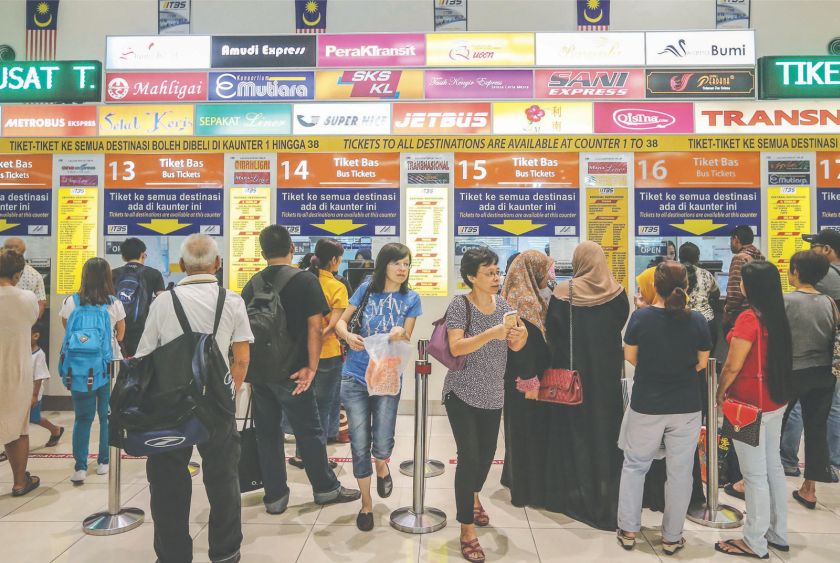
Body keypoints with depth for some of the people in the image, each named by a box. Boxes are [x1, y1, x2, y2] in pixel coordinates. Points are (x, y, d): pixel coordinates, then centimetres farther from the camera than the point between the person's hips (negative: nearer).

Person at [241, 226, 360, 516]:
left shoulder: (252, 285, 7)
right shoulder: (305, 281, -7)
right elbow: (315, 328, -14)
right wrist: (311, 367, -11)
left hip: (258, 371, 5)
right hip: (290, 372, -5)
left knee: (267, 433, 13)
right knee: (309, 431, 7)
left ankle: (275, 496, 22)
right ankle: (326, 488, 21)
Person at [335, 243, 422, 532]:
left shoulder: (411, 299, 1)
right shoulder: (366, 289, 0)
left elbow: (407, 341, -1)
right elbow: (341, 321, 5)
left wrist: (400, 333, -25)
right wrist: (348, 335, -18)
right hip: (355, 377, 0)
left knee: (382, 445, -2)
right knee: (359, 444, 3)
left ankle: (381, 465, 37)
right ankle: (366, 503, 26)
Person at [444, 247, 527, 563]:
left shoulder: (502, 304, 2)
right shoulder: (460, 305, -14)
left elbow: (514, 347, 2)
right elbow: (456, 348, -25)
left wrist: (521, 335, -20)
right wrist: (491, 333, -35)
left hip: (493, 395, 6)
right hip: (462, 394, -5)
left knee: (487, 452, 18)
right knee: (469, 456, -8)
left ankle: (473, 495, 49)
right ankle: (467, 529, 8)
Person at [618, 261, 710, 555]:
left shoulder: (640, 316, -13)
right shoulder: (697, 320, -9)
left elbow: (630, 357, -2)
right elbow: (701, 363, 3)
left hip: (646, 404, -1)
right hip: (687, 406, 1)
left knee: (634, 465, 15)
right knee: (680, 471, 13)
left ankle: (628, 530, 22)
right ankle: (672, 538, 25)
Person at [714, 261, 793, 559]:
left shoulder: (749, 318, -21)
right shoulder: (778, 316, 3)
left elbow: (732, 366, -17)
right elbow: (777, 358, 10)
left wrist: (720, 392, -2)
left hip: (750, 406, -8)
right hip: (775, 402, 8)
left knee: (755, 474, 3)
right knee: (773, 467, 19)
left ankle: (755, 543, 16)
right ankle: (778, 534, 32)